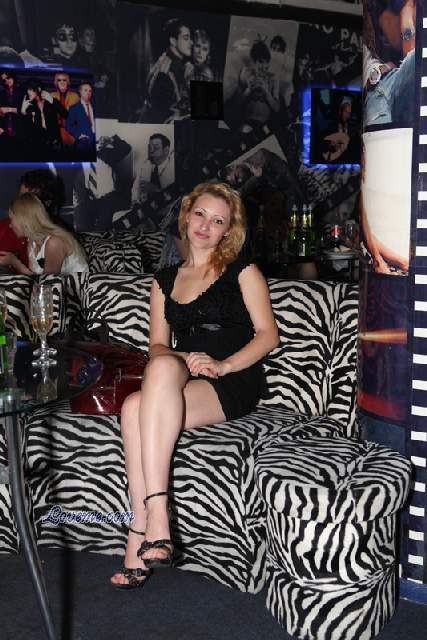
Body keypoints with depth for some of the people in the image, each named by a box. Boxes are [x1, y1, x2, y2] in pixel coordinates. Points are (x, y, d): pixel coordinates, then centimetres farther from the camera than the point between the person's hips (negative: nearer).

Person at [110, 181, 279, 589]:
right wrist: (177, 359, -8)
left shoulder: (242, 272, 10)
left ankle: (141, 531, -33)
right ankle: (152, 523, -33)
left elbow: (268, 334, 1)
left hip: (234, 383, -3)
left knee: (136, 408, -33)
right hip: (180, 380, 4)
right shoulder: (165, 280, 22)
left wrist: (223, 364, -15)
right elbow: (157, 344, 16)